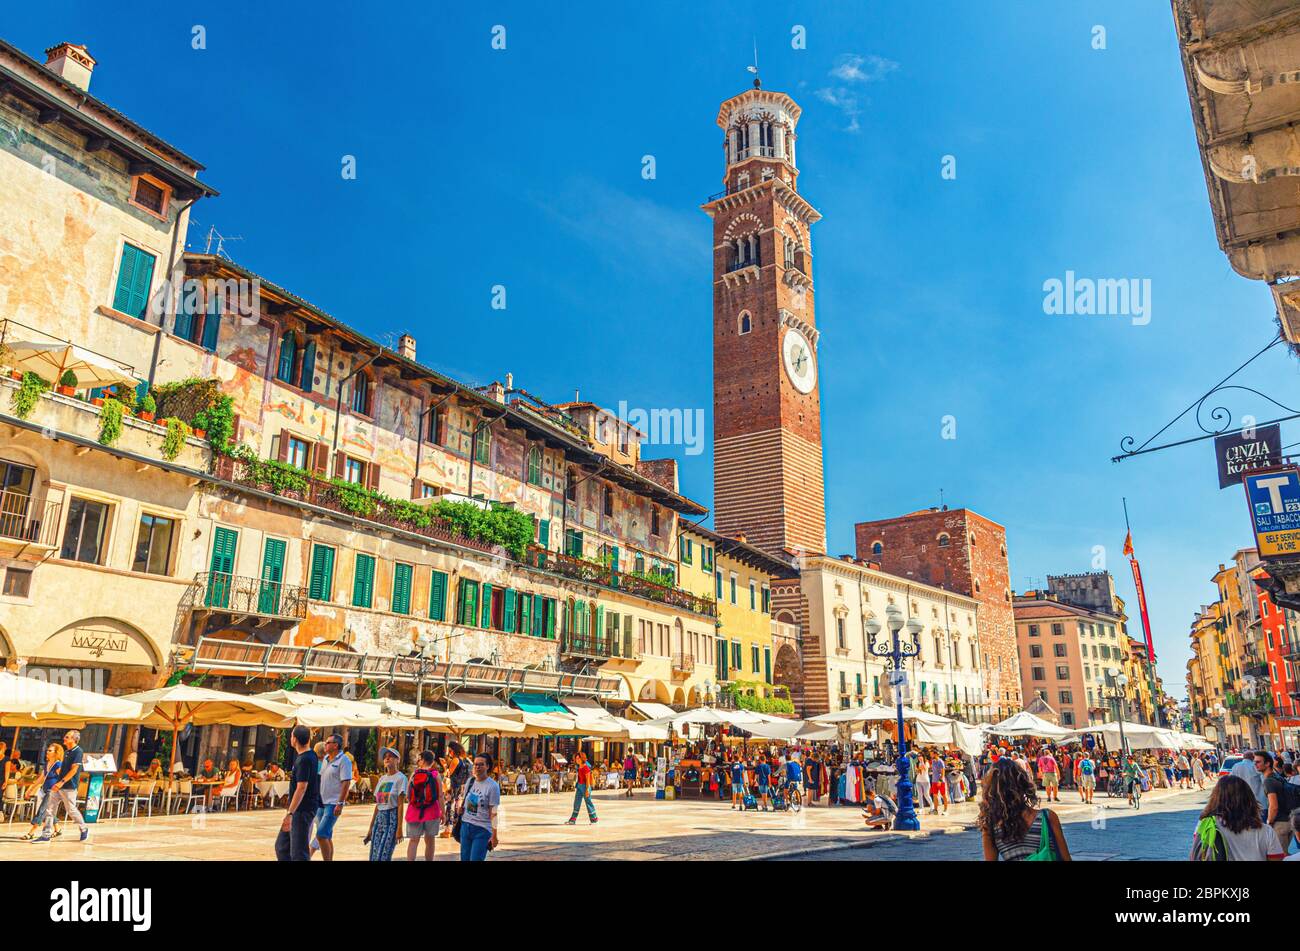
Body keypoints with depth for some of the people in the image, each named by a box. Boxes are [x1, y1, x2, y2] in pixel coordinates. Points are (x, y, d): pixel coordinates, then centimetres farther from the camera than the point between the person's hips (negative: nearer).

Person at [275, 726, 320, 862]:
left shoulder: (304, 760, -19)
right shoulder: (311, 755, 9)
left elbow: (301, 788, -25)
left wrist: (289, 813, -27)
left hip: (302, 811, -10)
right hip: (299, 809, 10)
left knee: (298, 852, -5)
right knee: (281, 846, 15)